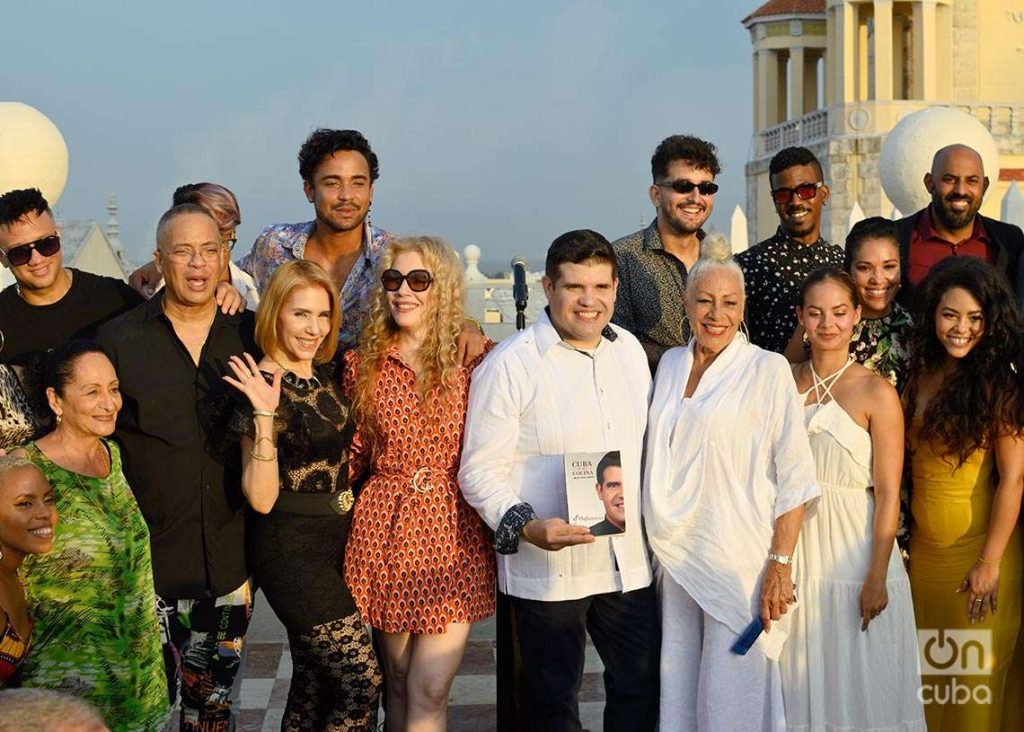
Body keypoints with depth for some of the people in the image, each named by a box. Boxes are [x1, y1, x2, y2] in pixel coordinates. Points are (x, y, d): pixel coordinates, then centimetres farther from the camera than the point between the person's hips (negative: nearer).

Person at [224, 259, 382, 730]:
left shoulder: (324, 375, 7)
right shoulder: (265, 385, -15)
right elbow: (261, 498, -19)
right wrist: (265, 415, -29)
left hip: (335, 541, 8)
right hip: (291, 549, -8)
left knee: (314, 681, 14)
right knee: (362, 678, -9)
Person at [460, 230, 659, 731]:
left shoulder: (630, 350, 8)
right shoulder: (509, 364, -10)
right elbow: (480, 471, -12)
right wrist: (525, 526, -26)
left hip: (629, 563, 5)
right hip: (547, 568, -5)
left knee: (641, 688, 12)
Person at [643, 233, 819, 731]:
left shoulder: (767, 370, -6)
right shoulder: (670, 364, 10)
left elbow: (795, 478, -8)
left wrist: (780, 565, -14)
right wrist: (657, 549, 12)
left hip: (739, 560, -5)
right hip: (674, 557, 5)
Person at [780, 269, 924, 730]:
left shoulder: (876, 393, -7)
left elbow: (888, 494, -9)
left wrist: (877, 578, -13)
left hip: (854, 548, -4)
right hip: (796, 546, 4)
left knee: (860, 683, 5)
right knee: (803, 684, 11)